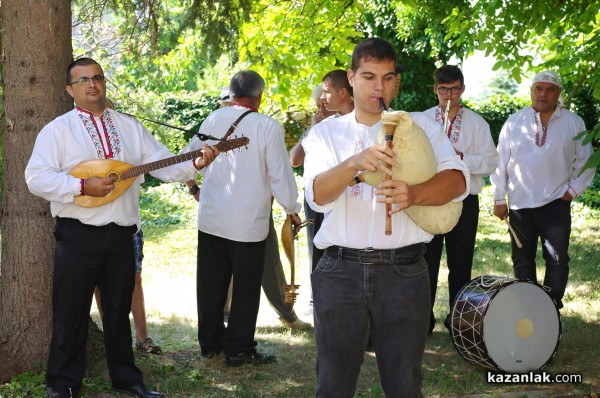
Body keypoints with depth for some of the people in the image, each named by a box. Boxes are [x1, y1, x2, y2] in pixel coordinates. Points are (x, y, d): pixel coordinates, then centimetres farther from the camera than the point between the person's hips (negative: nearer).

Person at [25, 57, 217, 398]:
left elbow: (163, 163, 6)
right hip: (78, 233, -4)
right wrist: (84, 186, -21)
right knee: (71, 311, 3)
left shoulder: (130, 127, 11)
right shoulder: (58, 130, -2)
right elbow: (37, 178, -12)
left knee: (119, 309, 15)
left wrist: (195, 163, -12)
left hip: (121, 233, 4)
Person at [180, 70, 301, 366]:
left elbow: (190, 156, 14)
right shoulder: (267, 127, -13)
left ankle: (209, 342, 27)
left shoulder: (213, 119, 1)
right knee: (245, 287, 6)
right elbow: (280, 175, -9)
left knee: (211, 284, 15)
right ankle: (239, 349, 11)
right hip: (248, 222, -5)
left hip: (210, 218, 5)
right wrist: (291, 209, 6)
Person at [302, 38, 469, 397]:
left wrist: (414, 194, -28)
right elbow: (318, 195, -8)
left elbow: (458, 179, -7)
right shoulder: (327, 132, 8)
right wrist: (354, 162, -29)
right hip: (340, 271, 0)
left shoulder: (422, 126, 8)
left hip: (404, 272, 0)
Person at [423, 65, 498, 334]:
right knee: (427, 262, 2)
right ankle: (423, 319, 10)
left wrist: (462, 157, -15)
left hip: (464, 201, 0)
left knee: (460, 263, 6)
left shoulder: (477, 123, 7)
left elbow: (491, 162, 0)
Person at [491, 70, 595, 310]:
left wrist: (573, 189, 0)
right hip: (520, 204, 1)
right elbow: (500, 162, 5)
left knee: (558, 261, -5)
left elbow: (586, 161, 9)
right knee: (522, 261, 9)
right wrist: (499, 198, 4)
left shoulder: (573, 123, 2)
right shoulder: (514, 123, 3)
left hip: (556, 203, -1)